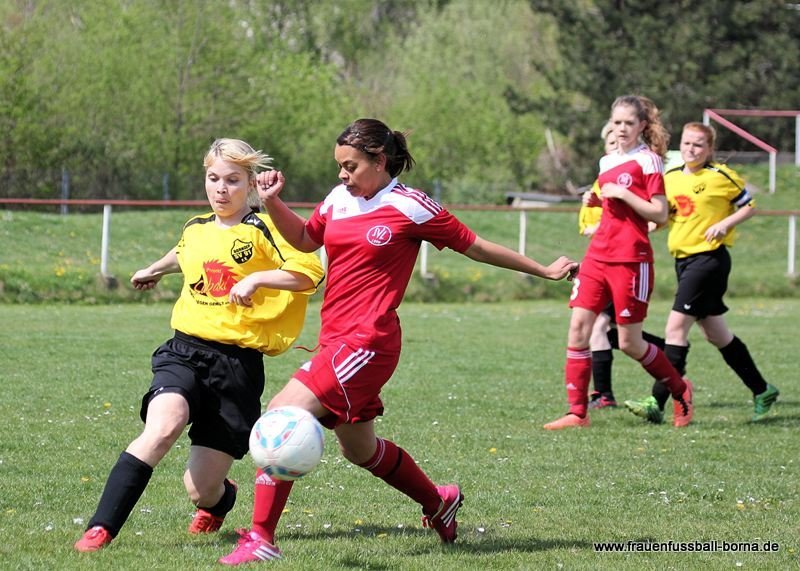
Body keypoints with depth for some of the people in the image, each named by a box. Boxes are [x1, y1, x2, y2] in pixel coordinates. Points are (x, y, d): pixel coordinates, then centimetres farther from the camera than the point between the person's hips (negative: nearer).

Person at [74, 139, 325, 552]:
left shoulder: (261, 230, -3)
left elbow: (310, 272, -16)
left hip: (238, 362, -3)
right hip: (185, 351, 3)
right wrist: (154, 270, 58)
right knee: (163, 427, -31)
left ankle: (220, 499, 41)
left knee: (201, 489, 0)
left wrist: (256, 278, -26)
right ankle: (100, 530, -32)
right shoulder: (195, 229, 14)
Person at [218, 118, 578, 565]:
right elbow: (305, 239, 26)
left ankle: (261, 540, -17)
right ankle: (439, 502, 46)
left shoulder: (409, 207, -8)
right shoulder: (339, 200, 10)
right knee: (359, 449, 22)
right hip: (337, 339, 8)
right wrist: (273, 202, 8)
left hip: (367, 343, -8)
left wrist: (544, 271, 9)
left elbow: (475, 247, 2)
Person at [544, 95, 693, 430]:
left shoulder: (648, 160, -5)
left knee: (629, 343, -1)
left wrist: (623, 194, -17)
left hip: (631, 259, -7)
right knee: (578, 327, -6)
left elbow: (660, 214, -11)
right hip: (598, 255, 7)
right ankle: (577, 412, -4)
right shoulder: (607, 163, 16)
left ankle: (680, 391, 22)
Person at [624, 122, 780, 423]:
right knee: (716, 334, 14)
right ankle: (762, 391, 29)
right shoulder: (670, 177, 10)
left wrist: (724, 224, -14)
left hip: (710, 258, -8)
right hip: (683, 259, 8)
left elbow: (749, 206, 1)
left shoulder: (721, 176, -7)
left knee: (676, 326, -16)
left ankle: (657, 403, -18)